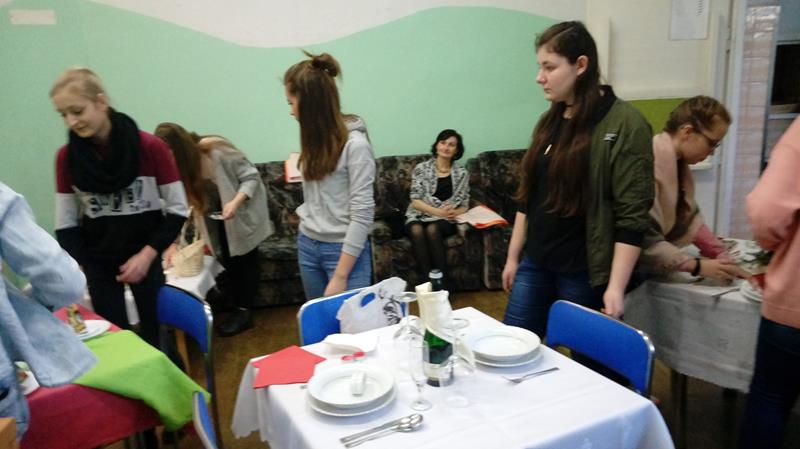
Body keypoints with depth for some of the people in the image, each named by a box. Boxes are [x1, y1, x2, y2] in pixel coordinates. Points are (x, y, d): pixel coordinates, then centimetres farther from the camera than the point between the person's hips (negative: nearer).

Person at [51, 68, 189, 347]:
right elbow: (66, 224, 3)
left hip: (148, 259, -2)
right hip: (99, 265, 2)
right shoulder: (66, 157, -3)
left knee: (157, 337, 8)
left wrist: (147, 254, -17)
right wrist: (77, 271, -10)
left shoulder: (151, 148, -13)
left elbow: (178, 210, -8)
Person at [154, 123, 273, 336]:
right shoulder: (180, 165, -11)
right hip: (217, 215, 6)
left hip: (243, 211, -5)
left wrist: (235, 202, -39)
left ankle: (244, 312, 6)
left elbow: (252, 177, -23)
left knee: (245, 258, 0)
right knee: (227, 259, 7)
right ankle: (237, 308, 19)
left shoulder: (217, 152, -29)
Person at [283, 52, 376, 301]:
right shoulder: (315, 138, 6)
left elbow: (362, 214, -19)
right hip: (307, 246, 7)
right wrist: (305, 216, 1)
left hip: (344, 250, -7)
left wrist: (340, 276, -19)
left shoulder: (355, 144, -17)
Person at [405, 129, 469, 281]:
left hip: (445, 220, 0)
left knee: (432, 229, -35)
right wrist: (438, 211, -18)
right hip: (419, 216, 0)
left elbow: (464, 205, 10)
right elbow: (415, 201, -3)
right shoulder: (421, 168, 5)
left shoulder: (461, 173, 10)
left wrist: (455, 213, -14)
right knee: (417, 230, -36)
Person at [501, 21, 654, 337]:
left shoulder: (624, 124, -13)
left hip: (584, 273, -6)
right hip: (535, 263, 6)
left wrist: (615, 286, -19)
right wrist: (513, 256, 13)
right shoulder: (549, 121, 8)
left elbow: (631, 215, -16)